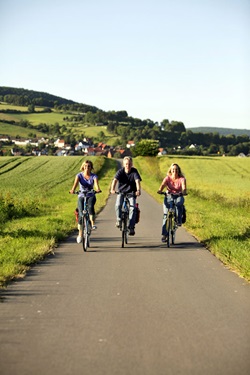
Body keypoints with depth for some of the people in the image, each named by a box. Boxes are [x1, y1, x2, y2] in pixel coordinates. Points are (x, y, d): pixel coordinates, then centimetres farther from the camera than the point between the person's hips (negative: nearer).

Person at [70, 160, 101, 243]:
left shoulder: (94, 176, -5)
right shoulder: (79, 175, -5)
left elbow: (96, 183, -25)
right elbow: (76, 183, -23)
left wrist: (97, 189, -48)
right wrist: (73, 190, -44)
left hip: (91, 196, 0)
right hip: (81, 196, 0)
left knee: (90, 206, -35)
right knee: (81, 215, -10)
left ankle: (92, 223, -18)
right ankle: (80, 234, 7)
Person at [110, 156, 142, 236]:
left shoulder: (134, 171, -11)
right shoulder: (120, 171, -10)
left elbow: (137, 181, -26)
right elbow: (115, 180, -25)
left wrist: (138, 190, -45)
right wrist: (112, 189, -44)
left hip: (131, 193, 0)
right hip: (121, 191, 1)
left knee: (132, 208, -19)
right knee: (118, 205, -24)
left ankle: (131, 227, -13)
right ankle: (119, 220, 2)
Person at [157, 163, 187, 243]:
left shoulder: (181, 178, -5)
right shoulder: (167, 178, -2)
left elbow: (183, 186, -23)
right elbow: (163, 184, -20)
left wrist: (184, 191, -46)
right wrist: (160, 190, -42)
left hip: (178, 196, -1)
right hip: (169, 197, 1)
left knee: (179, 203, -38)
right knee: (165, 215, -8)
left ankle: (179, 220, -23)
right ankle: (164, 234, -3)